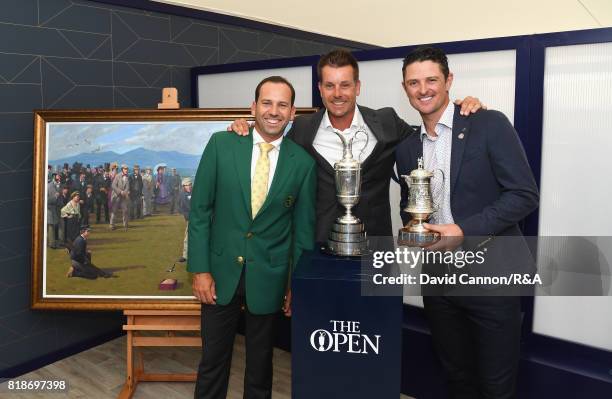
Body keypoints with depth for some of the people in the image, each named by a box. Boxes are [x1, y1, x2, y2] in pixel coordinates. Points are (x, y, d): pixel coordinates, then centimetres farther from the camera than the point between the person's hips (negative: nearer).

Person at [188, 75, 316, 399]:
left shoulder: (303, 163, -5)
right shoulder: (221, 144, -5)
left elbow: (303, 228, 1)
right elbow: (199, 209, -2)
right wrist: (199, 269, -6)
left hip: (269, 277, 0)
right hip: (221, 271, 0)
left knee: (260, 362, 17)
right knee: (212, 360, 14)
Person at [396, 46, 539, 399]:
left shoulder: (490, 125, -8)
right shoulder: (407, 147, 9)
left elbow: (525, 195, -12)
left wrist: (464, 230, -21)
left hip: (491, 276, -4)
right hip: (438, 278, 5)